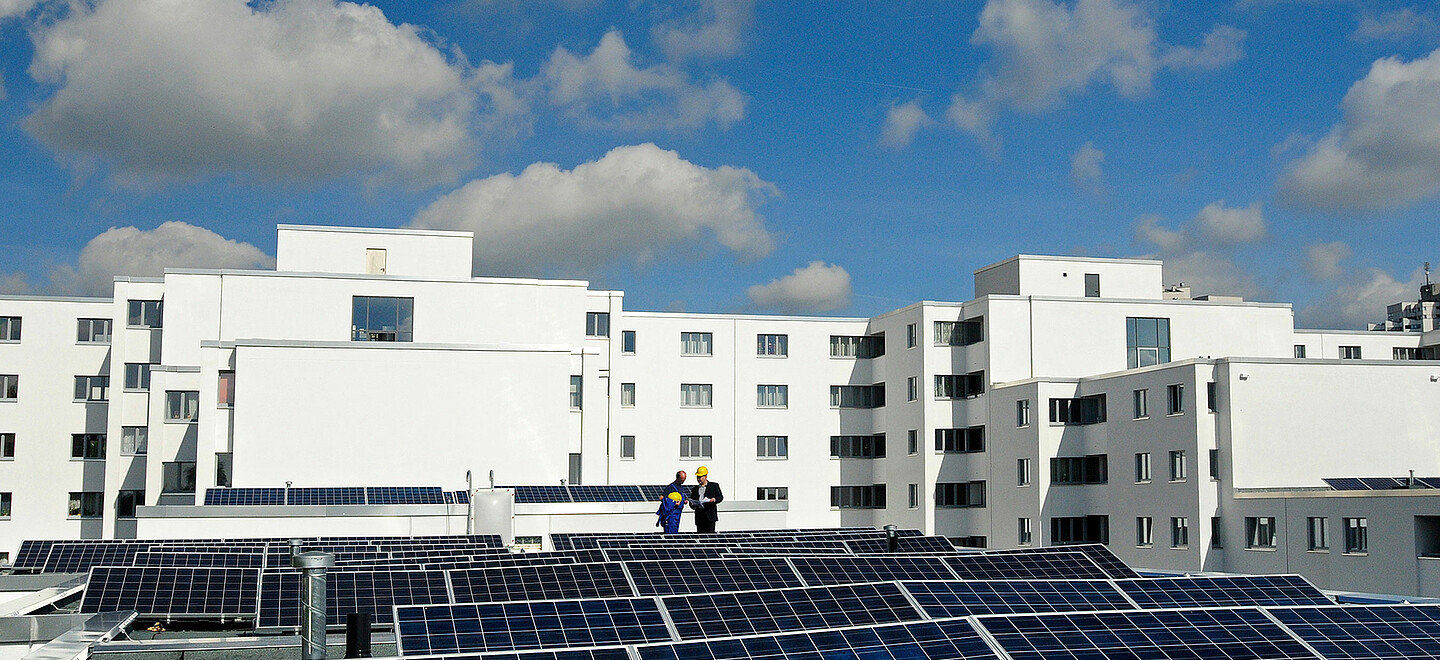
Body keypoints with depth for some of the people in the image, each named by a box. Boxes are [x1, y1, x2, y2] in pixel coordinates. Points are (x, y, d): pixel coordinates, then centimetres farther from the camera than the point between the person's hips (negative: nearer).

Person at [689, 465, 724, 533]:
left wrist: (715, 499, -17)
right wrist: (693, 505, -4)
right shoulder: (695, 489, 18)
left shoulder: (714, 486, 9)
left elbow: (720, 497, 5)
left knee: (710, 534, -7)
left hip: (710, 514, -3)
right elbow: (692, 500, 19)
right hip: (699, 517, 3)